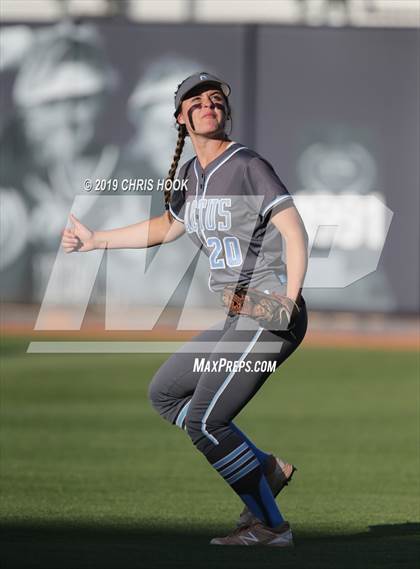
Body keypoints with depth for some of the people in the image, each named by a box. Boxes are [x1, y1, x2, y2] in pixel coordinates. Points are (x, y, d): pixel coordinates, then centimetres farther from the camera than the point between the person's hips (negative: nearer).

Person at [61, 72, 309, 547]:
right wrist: (95, 240, 32)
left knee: (203, 422, -12)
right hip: (234, 319, 9)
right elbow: (165, 227, 32)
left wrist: (289, 298, -33)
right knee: (165, 393, 17)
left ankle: (270, 526, -2)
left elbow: (294, 230, -19)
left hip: (270, 314, -9)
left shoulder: (247, 166, -10)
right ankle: (266, 468, 14)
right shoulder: (192, 176, 14)